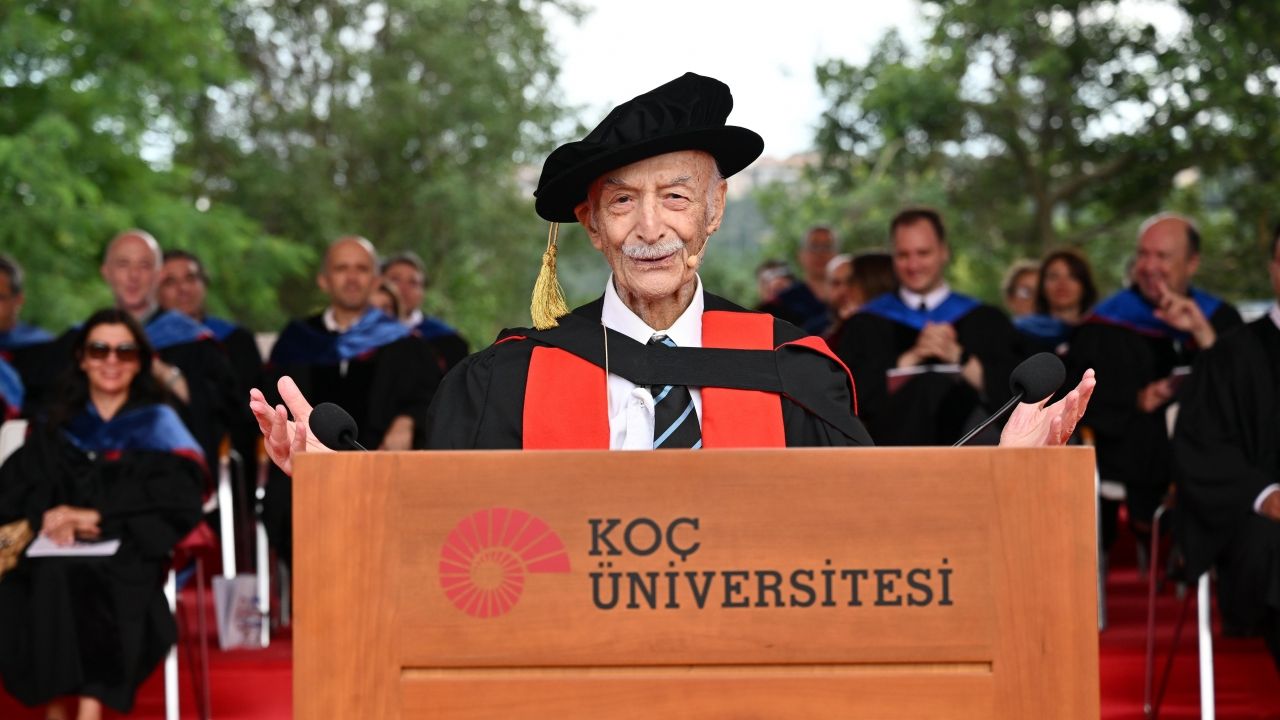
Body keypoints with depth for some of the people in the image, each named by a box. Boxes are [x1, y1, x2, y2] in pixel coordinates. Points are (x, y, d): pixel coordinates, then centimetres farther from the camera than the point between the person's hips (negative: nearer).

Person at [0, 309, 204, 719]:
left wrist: (96, 516, -12)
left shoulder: (159, 424, 13)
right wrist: (48, 516, -13)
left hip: (130, 552, -2)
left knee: (91, 581, -37)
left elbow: (174, 497, -2)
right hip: (59, 551, 2)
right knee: (46, 579, -33)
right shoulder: (58, 428, 22)